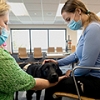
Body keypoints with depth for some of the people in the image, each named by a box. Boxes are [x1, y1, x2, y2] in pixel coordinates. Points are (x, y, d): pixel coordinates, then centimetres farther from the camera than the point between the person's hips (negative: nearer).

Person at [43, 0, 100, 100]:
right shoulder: (87, 29, 11)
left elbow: (87, 64, -24)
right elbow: (77, 55, 19)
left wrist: (72, 73, -5)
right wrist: (57, 62, 12)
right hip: (89, 76, 10)